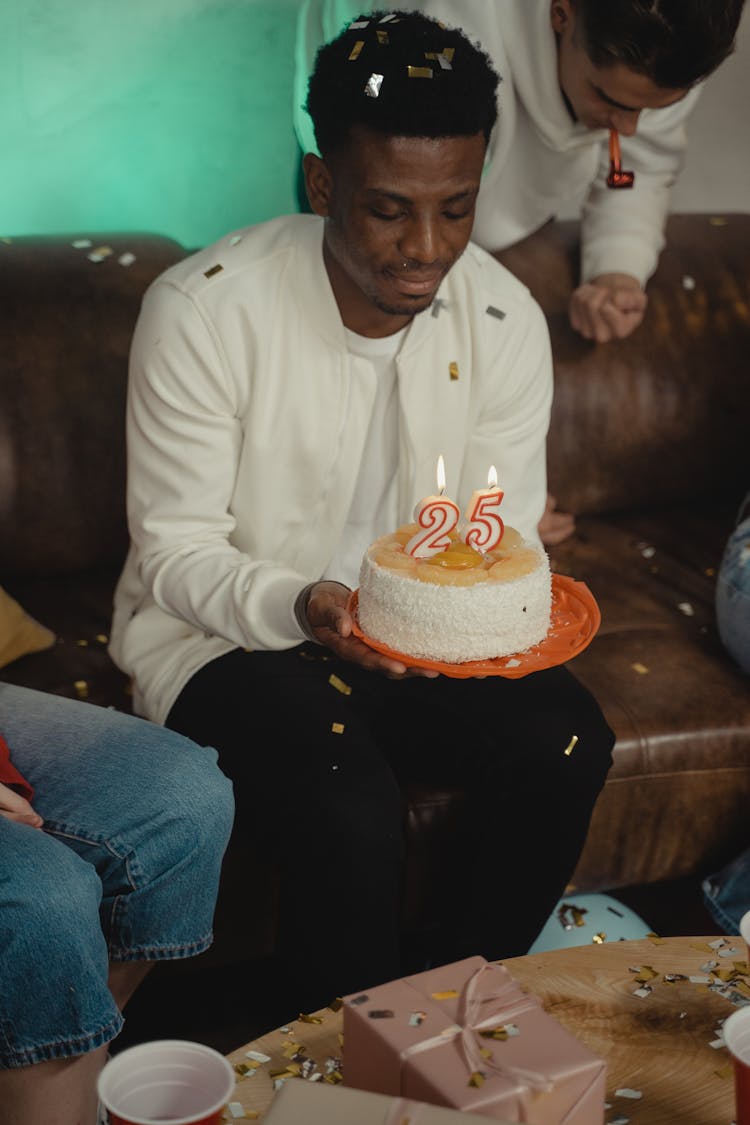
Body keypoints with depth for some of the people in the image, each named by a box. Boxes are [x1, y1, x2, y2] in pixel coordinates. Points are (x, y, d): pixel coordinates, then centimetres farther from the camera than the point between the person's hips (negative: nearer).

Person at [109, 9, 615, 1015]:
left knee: (566, 743, -21)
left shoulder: (505, 318, -6)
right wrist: (299, 607, -35)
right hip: (225, 635, -4)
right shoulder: (204, 309, -20)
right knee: (350, 821, -31)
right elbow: (177, 553, -15)